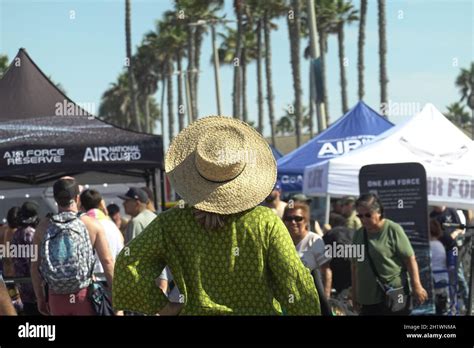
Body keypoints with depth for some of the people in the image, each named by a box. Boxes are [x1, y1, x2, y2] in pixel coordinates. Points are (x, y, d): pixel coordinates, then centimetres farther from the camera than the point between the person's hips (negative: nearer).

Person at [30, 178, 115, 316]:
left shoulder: (43, 227, 3)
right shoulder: (92, 224, -4)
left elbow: (35, 266, 5)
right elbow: (107, 262, -6)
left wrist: (40, 298, 14)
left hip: (56, 298, 2)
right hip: (84, 294, -2)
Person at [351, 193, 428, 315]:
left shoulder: (393, 230, -8)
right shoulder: (358, 234, 10)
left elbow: (410, 259, -8)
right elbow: (355, 265, 17)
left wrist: (416, 286, -12)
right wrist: (354, 294, 17)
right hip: (367, 299, 6)